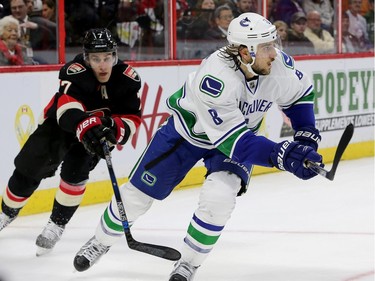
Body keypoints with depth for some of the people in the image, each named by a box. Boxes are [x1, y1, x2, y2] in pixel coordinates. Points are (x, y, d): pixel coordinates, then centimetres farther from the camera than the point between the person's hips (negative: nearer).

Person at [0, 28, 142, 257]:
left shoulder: (127, 79, -23)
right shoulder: (75, 72, -34)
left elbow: (132, 118, -19)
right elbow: (67, 108, -50)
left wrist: (115, 127, -41)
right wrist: (86, 126, -69)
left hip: (98, 131, 1)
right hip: (59, 124, -1)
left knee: (75, 169, -24)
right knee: (28, 170, 3)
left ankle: (58, 223, -4)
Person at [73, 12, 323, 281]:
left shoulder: (278, 63, -26)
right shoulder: (215, 79, -42)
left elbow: (300, 92, -2)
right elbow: (232, 141, -40)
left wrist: (307, 136, -12)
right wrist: (282, 155, -49)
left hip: (241, 131, 3)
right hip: (188, 128, -3)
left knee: (218, 197, -22)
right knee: (139, 192, 6)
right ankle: (101, 242, 34)